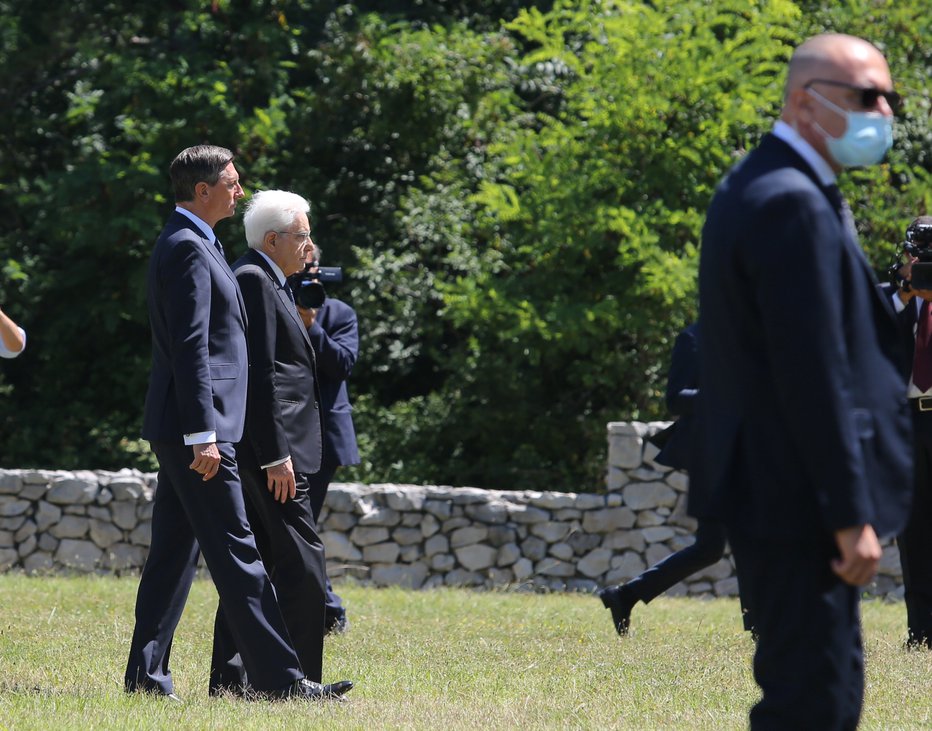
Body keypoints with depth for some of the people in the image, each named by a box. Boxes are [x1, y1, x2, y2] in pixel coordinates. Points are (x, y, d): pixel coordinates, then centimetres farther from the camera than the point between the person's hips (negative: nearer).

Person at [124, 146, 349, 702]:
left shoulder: (190, 244, 19)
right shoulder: (188, 248, -14)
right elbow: (191, 348, -20)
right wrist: (202, 436, -23)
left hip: (181, 430, 10)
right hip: (198, 426, -10)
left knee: (173, 553, 10)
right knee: (236, 552, -9)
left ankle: (147, 674, 11)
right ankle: (278, 675, -9)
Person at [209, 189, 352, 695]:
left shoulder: (266, 282, 20)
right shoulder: (253, 279, -12)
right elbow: (260, 374, -18)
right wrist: (276, 455, -20)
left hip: (259, 453, 11)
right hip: (268, 445, -11)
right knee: (302, 563, -10)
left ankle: (230, 679, 10)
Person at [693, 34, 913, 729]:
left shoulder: (757, 186, 14)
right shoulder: (794, 204, -19)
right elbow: (814, 377, -22)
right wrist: (851, 515, -20)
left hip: (760, 483, 11)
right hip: (796, 496, -11)